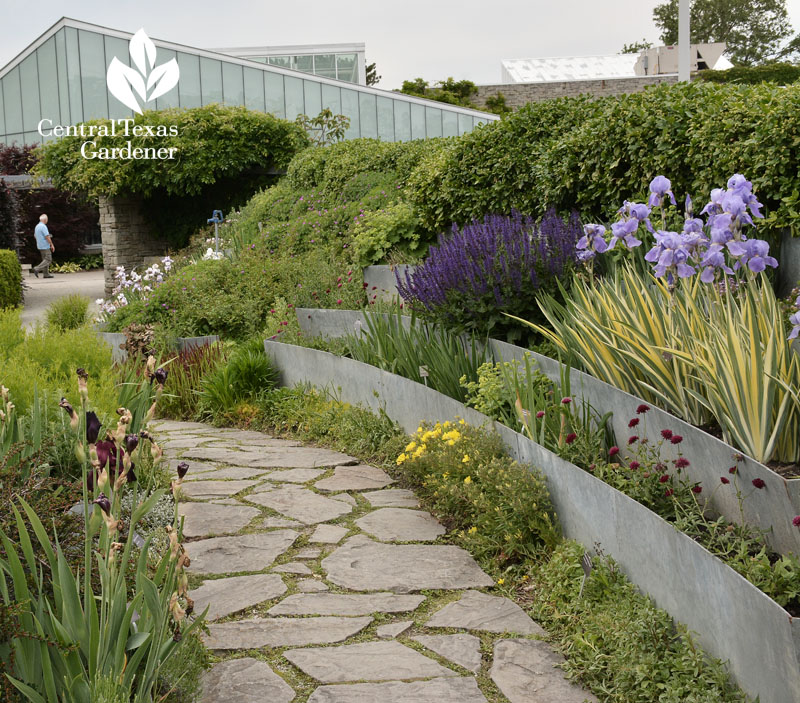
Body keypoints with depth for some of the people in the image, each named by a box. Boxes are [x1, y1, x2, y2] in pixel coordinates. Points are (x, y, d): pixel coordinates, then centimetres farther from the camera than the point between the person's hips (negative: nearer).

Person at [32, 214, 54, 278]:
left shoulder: (37, 226, 13)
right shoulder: (43, 226, -16)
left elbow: (35, 235, 22)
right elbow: (47, 237, -20)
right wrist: (52, 245, -14)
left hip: (40, 246, 9)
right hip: (45, 246, -9)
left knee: (45, 260, 11)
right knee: (48, 260, -8)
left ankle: (46, 274, 9)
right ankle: (37, 269, -18)